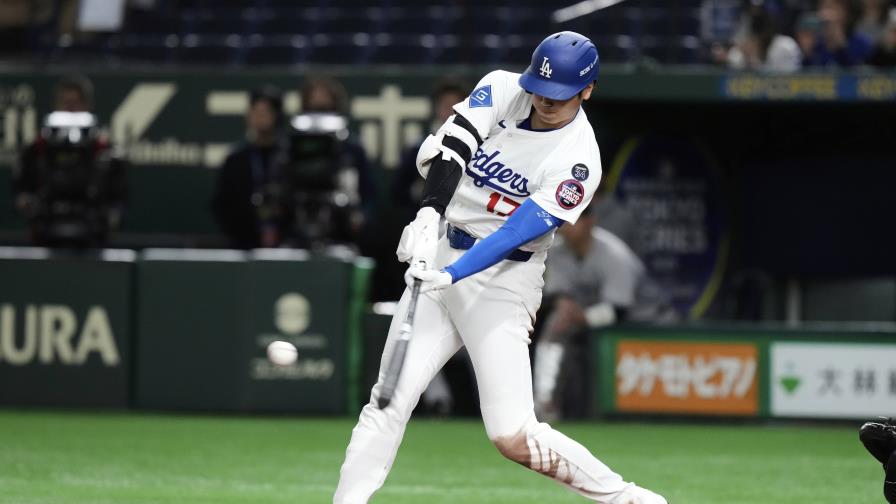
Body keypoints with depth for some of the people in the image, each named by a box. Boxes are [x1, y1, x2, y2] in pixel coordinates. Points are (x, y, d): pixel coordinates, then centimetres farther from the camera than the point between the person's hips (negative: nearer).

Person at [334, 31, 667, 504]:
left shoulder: (578, 162, -15)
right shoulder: (500, 90, -2)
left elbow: (519, 232, -22)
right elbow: (448, 147, -15)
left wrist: (450, 275, -34)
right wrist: (430, 213, -33)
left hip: (502, 280, -5)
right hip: (440, 253, 5)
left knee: (513, 437, -12)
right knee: (390, 398, -5)